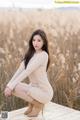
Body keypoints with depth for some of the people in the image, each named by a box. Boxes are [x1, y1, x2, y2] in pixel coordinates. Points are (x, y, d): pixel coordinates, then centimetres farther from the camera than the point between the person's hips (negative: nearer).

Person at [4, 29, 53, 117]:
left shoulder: (43, 55, -18)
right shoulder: (30, 54, 6)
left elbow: (27, 71, -24)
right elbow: (20, 70, -1)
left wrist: (11, 86, -25)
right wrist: (9, 84, -11)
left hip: (44, 92, -8)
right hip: (34, 87, 8)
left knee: (14, 88, -22)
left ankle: (38, 104, -1)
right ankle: (32, 103, 12)